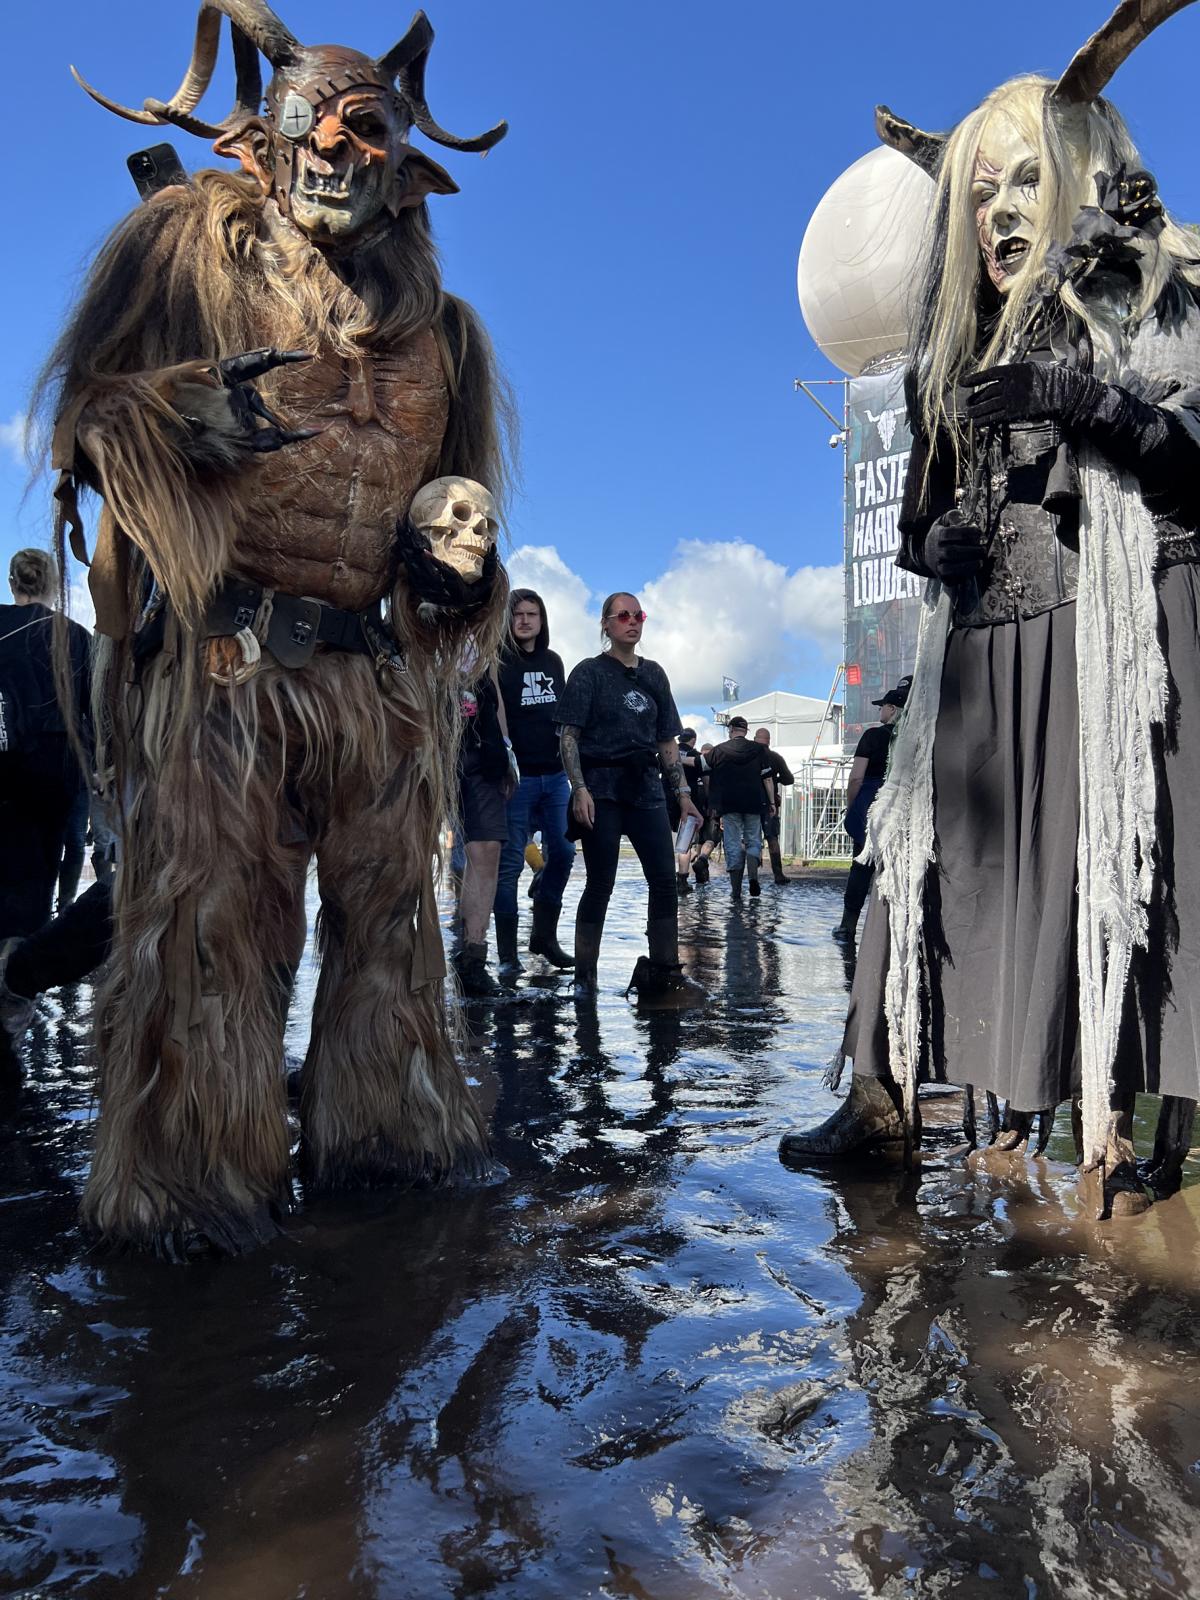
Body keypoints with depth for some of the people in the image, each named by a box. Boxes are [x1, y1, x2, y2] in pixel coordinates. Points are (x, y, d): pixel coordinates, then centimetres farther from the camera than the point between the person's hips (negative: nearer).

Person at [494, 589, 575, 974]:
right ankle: (507, 953, 2)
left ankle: (544, 937, 22)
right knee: (511, 862, -4)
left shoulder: (553, 661, 13)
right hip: (517, 776, -6)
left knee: (562, 854, 8)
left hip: (555, 775, 6)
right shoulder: (498, 663, -4)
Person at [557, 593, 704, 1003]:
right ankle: (584, 978, 9)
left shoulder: (653, 674, 15)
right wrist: (580, 789, -16)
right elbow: (568, 736, -5)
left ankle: (664, 974, 8)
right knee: (600, 883, -2)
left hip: (645, 787, 5)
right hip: (601, 789, -5)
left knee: (665, 880, -1)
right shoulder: (590, 672, 1)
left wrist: (682, 791, 11)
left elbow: (667, 740, 17)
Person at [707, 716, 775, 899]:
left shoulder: (719, 750, 5)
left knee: (733, 845, 4)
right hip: (753, 803, 0)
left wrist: (714, 805, 14)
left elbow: (710, 779, 7)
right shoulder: (758, 749, 6)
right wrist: (772, 802, 7)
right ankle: (753, 877, -14)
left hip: (728, 805, 0)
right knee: (753, 841, 10)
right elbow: (768, 779, 2)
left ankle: (736, 889, 2)